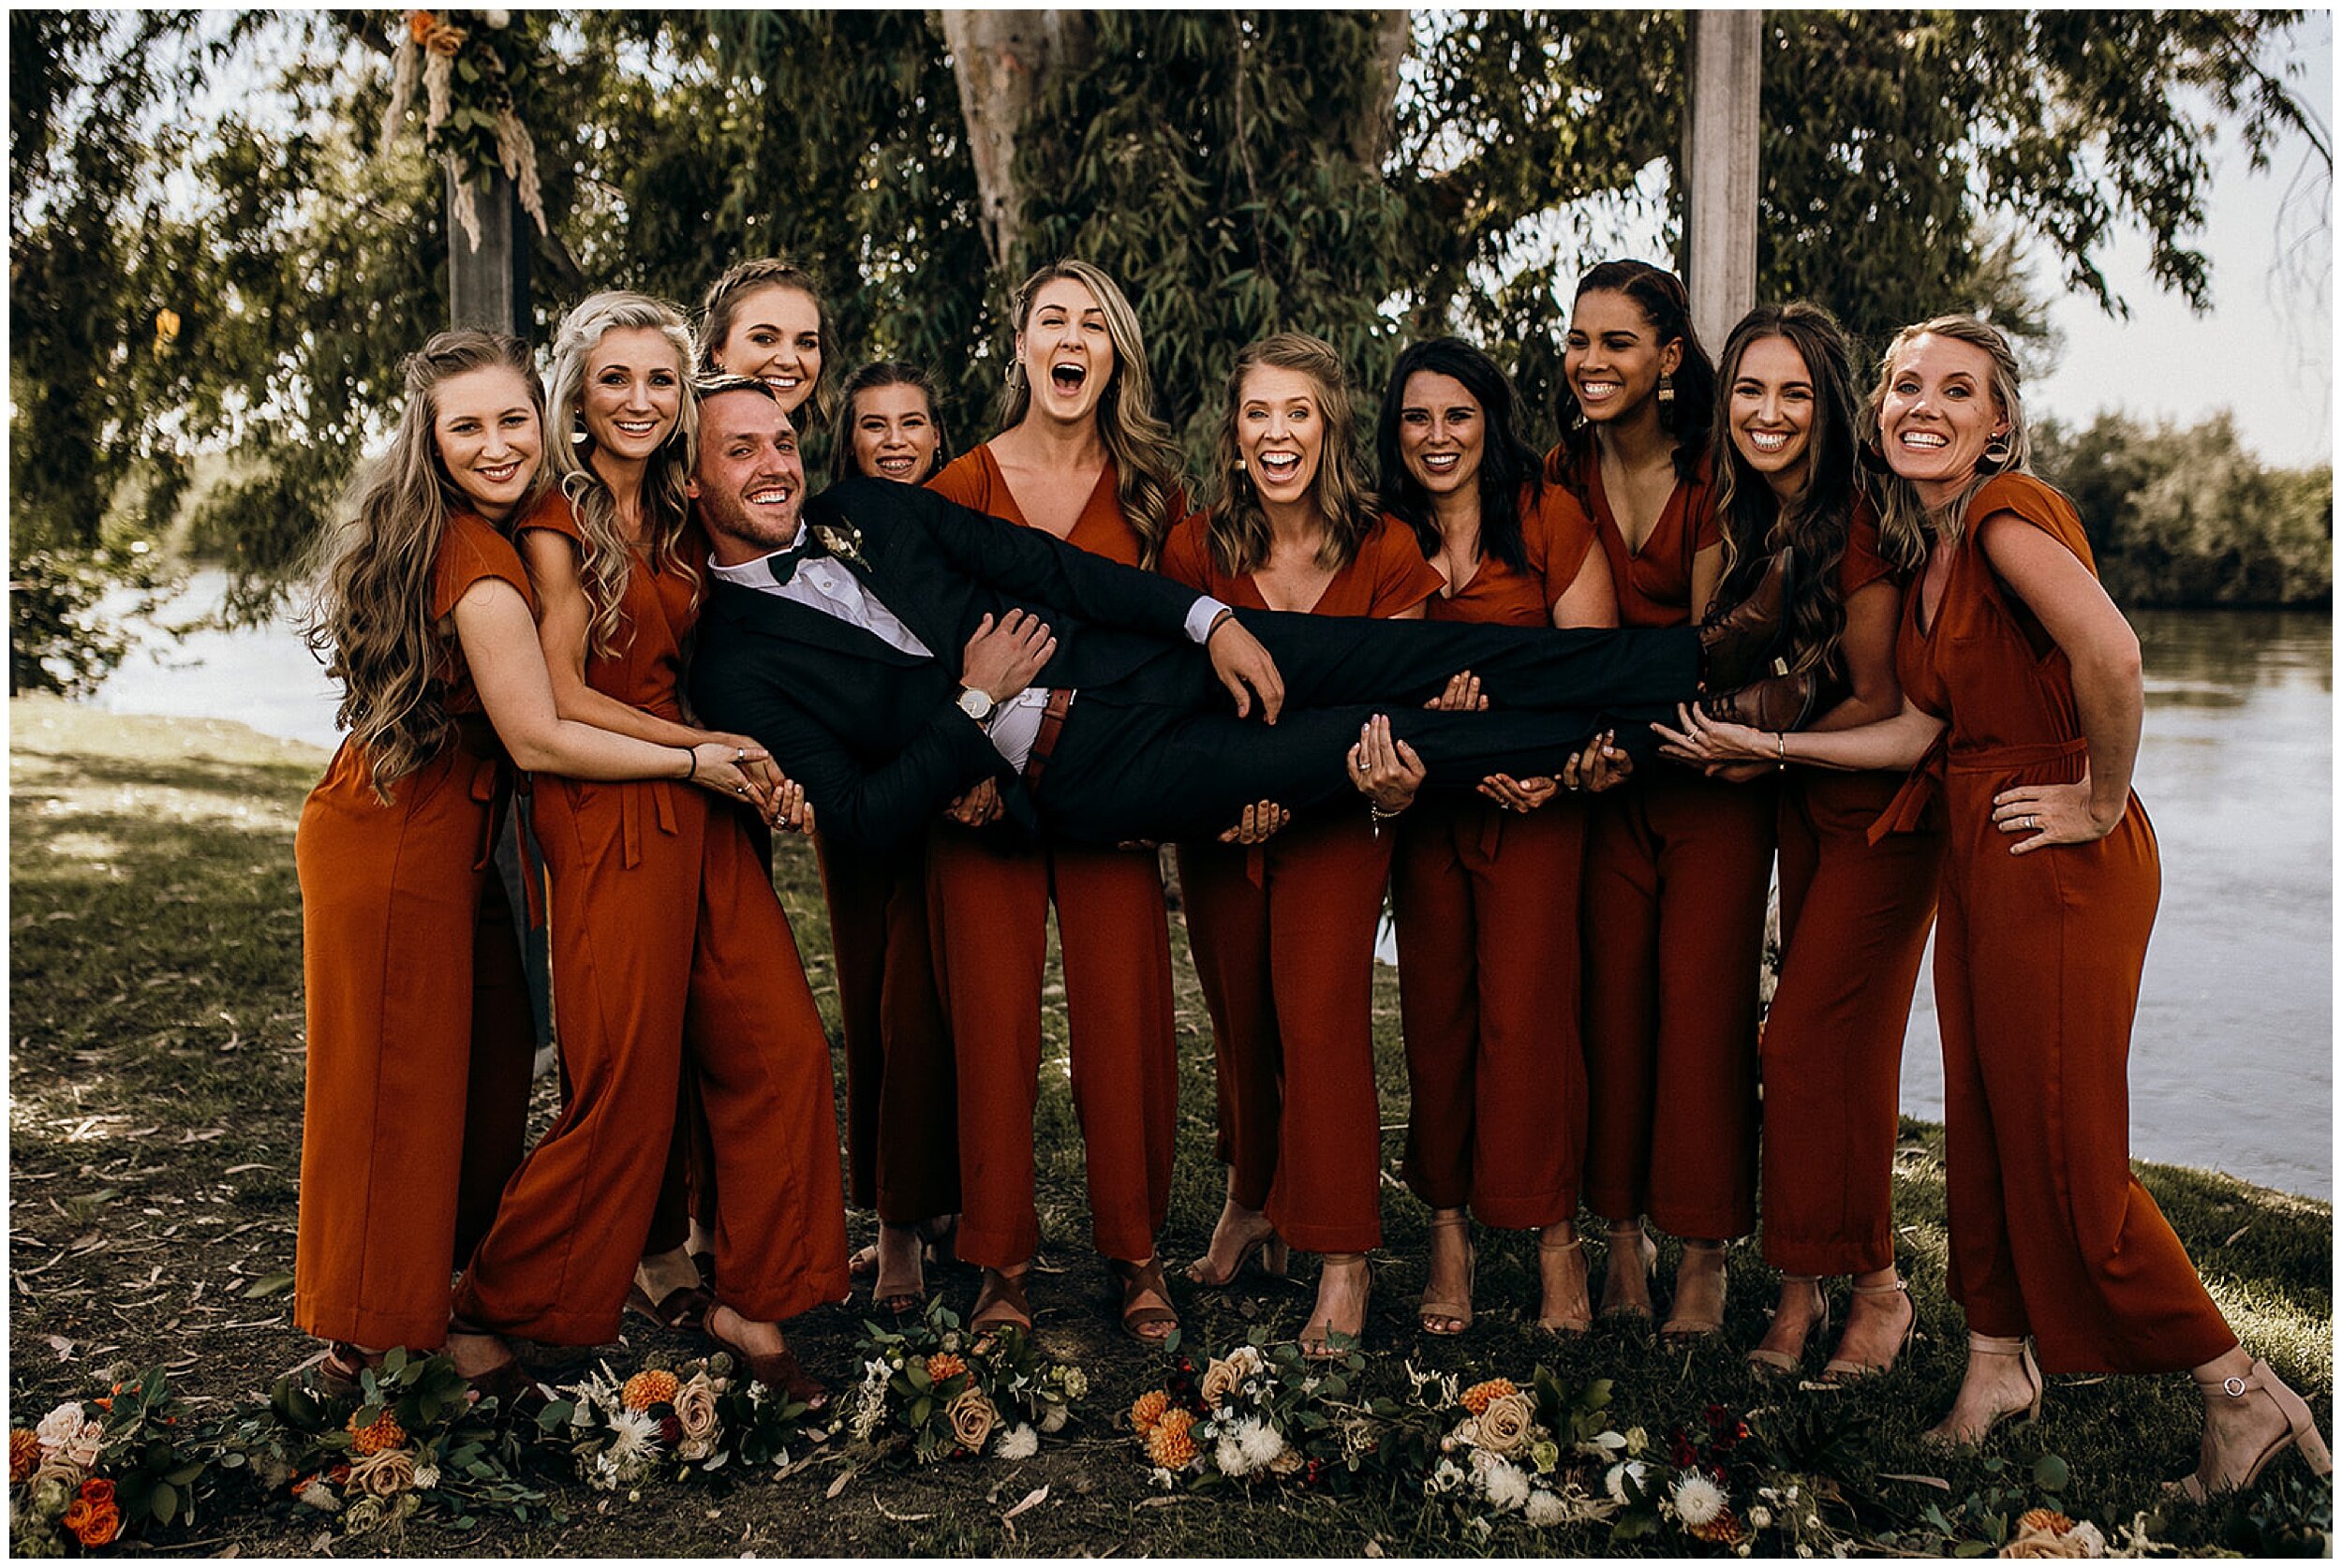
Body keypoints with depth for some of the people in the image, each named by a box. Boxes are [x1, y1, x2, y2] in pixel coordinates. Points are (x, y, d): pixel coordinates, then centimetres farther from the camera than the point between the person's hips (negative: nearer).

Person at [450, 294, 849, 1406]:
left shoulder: (679, 521, 15)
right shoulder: (558, 524, -4)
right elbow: (561, 698, -8)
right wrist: (706, 745, -10)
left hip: (700, 814, 6)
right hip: (607, 816, -6)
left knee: (780, 1044, 0)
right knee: (626, 1078, -1)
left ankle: (748, 1304, 12)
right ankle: (506, 1301, 20)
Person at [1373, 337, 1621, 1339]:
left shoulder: (1548, 519, -2)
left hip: (1536, 801, -2)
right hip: (1425, 801, 3)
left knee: (1525, 1010, -7)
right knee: (1435, 1011, 5)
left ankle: (1555, 1237, 5)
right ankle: (1448, 1229, 15)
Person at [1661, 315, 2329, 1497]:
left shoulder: (2011, 509, -15)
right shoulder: (1931, 547, 12)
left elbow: (2109, 653, -32)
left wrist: (2102, 802, -20)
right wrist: (1760, 744, 12)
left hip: (2059, 860, -9)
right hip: (1973, 853, 9)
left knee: (2065, 1151, -2)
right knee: (1978, 1120, 13)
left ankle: (2244, 1396, 16)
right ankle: (1997, 1367, 28)